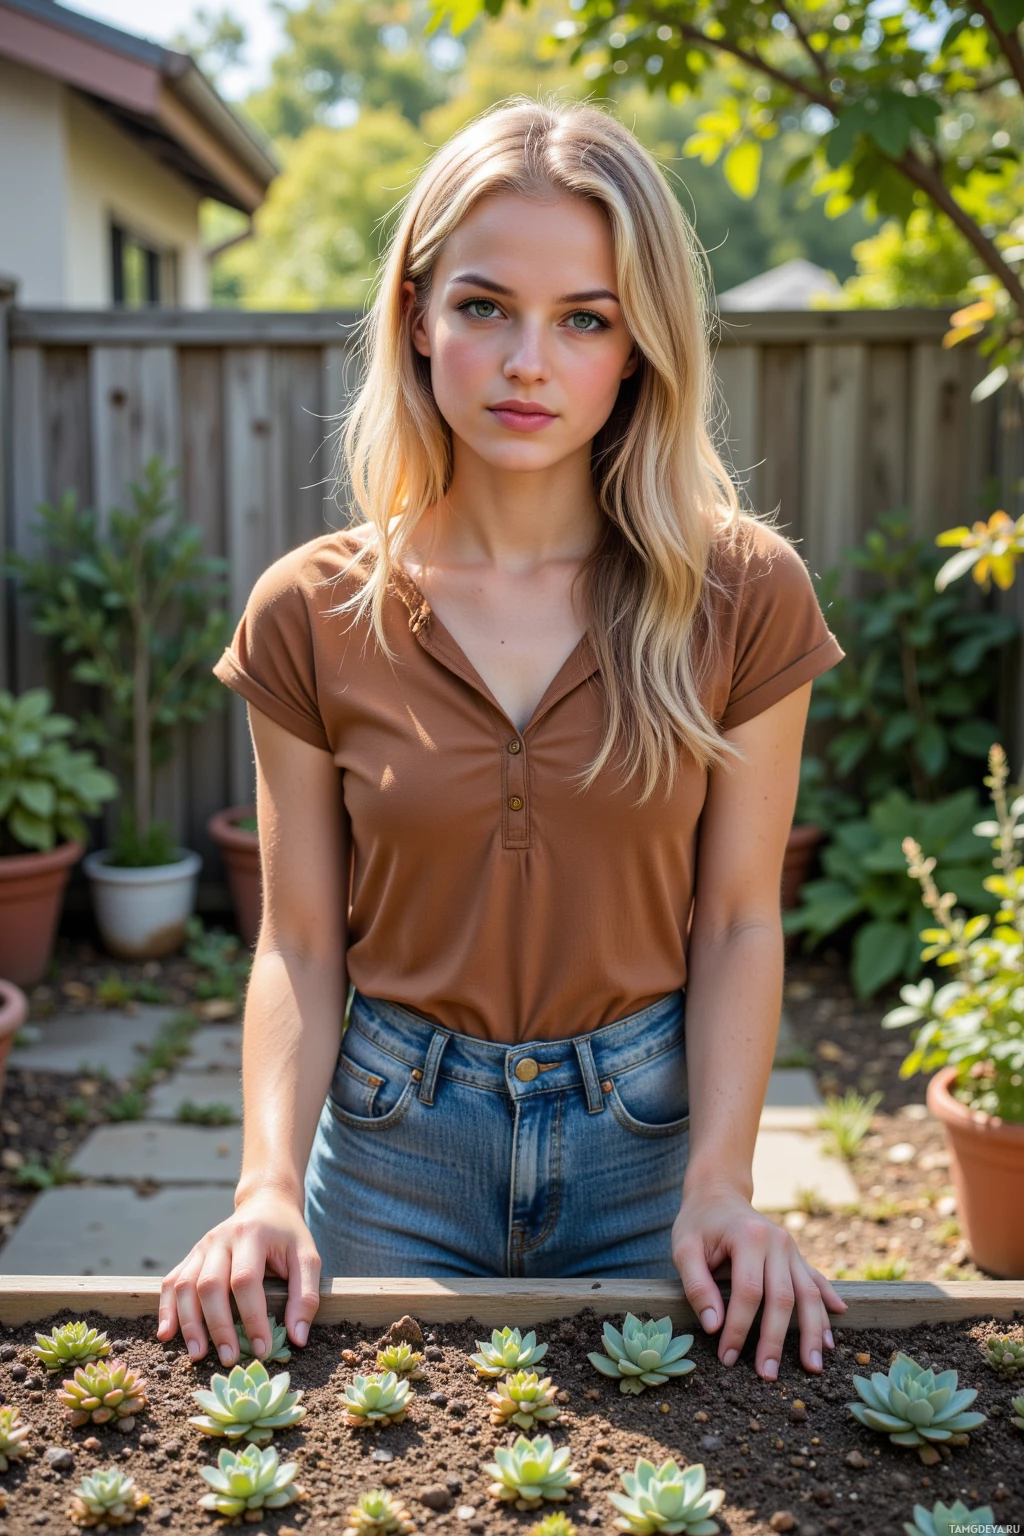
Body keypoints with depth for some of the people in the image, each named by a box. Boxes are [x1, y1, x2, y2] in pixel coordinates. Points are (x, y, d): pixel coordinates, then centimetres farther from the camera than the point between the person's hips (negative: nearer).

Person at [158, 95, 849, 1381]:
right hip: (394, 1141, 1)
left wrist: (720, 1183, -18)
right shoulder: (310, 614, -7)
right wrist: (269, 1185, -18)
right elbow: (300, 943, -5)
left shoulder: (742, 597, -8)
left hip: (648, 1134, 0)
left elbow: (737, 922, -6)